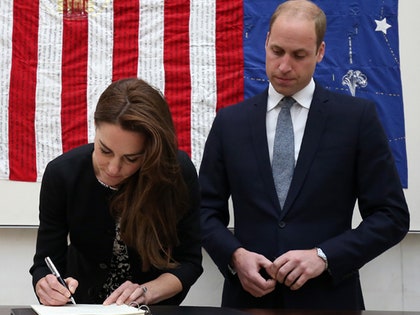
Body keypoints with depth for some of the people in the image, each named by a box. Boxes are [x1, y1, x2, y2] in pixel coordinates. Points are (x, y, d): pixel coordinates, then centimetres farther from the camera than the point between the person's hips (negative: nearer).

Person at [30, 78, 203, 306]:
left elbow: (189, 261, -6)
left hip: (156, 308, 0)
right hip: (82, 305, 1)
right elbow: (46, 263, -7)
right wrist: (47, 288, -27)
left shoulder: (179, 172, -17)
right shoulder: (62, 174, -15)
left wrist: (147, 293, -22)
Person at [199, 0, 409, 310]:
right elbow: (206, 210, 7)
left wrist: (324, 257, -15)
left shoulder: (357, 116, -2)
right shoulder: (230, 121, 4)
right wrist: (234, 255, -12)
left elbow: (392, 215, -3)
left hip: (328, 298, -1)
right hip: (249, 298, 2)